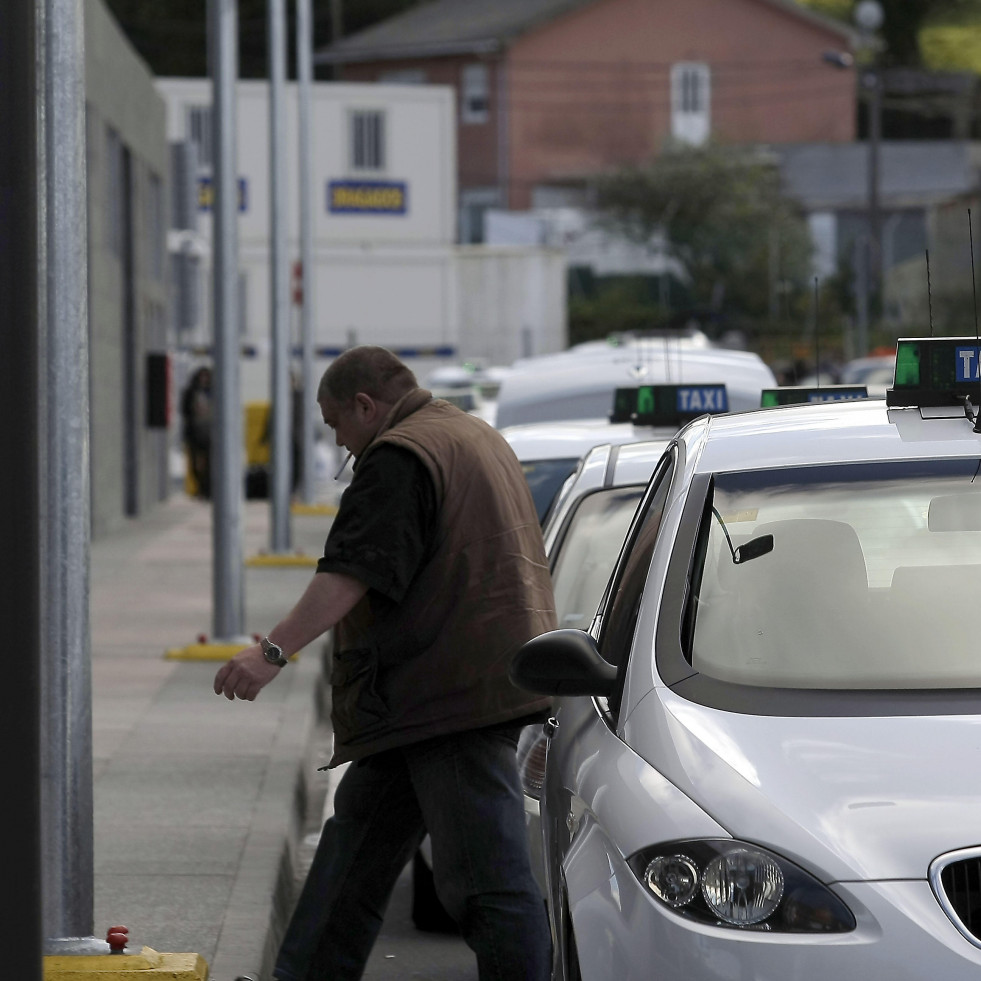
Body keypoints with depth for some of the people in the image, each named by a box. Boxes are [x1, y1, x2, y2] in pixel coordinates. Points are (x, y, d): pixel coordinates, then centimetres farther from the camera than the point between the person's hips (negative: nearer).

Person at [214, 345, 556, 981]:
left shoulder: (399, 458, -12)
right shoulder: (475, 437, 21)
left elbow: (351, 574, -23)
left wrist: (275, 650, -27)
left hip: (449, 689, -11)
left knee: (488, 878, -11)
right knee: (359, 836, 17)